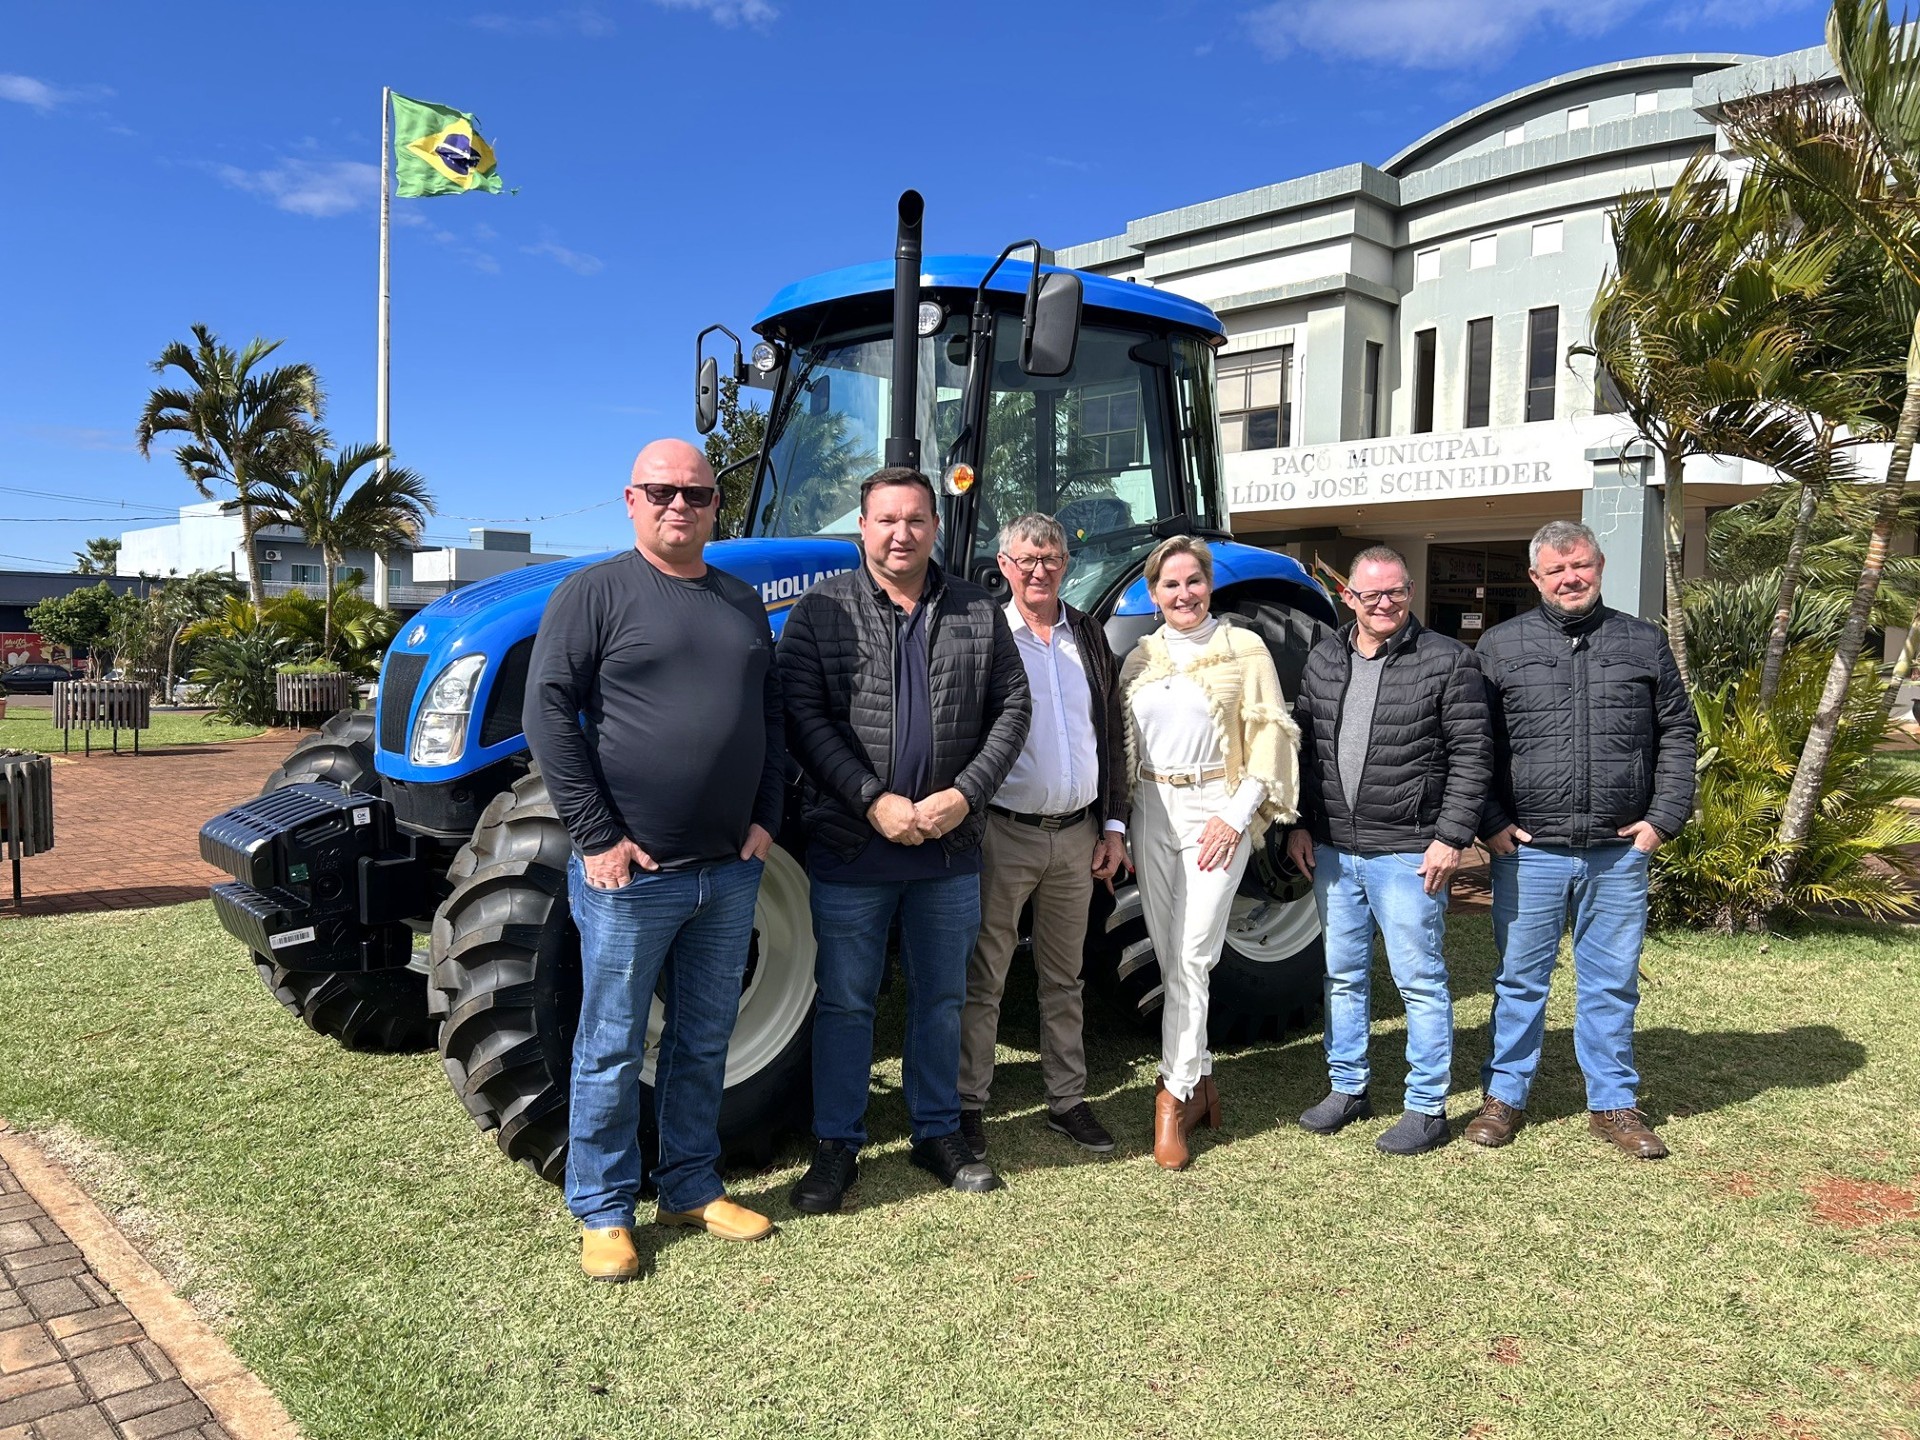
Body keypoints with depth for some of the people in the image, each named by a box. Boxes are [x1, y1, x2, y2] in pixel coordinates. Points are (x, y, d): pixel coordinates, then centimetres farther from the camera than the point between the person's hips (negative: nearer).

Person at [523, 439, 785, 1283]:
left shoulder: (742, 604, 12)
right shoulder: (595, 593, -5)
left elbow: (772, 716, 17)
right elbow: (549, 714, -11)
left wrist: (766, 818, 6)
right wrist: (596, 837, -14)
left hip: (730, 869, 6)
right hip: (630, 872, -5)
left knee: (704, 1040, 16)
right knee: (614, 1046, 6)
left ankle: (691, 1187, 31)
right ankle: (602, 1212, 20)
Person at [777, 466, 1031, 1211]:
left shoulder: (978, 612, 5)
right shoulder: (821, 611, -3)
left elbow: (1010, 708, 3)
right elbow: (803, 717, -10)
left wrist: (965, 794, -11)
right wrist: (874, 800, -18)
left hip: (950, 847, 3)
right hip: (851, 846, -2)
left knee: (940, 999, 15)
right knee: (844, 1002, 8)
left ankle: (938, 1133, 31)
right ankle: (836, 1146, 22)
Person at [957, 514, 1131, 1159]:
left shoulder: (1088, 635, 9)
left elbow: (1111, 734, 12)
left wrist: (1113, 824, 8)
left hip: (1077, 834, 4)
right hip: (1004, 833, -4)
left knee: (1063, 978, 15)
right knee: (984, 978, 4)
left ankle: (1068, 1099, 25)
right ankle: (968, 1104, 15)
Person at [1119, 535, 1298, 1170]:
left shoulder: (1244, 648, 0)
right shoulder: (1140, 658, 12)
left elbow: (1270, 735, -4)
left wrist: (1237, 814, -12)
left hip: (1217, 810, -4)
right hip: (1152, 809, 5)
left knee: (1191, 957, -10)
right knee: (1170, 958, 8)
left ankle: (1174, 1093, -4)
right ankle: (1200, 1079, 21)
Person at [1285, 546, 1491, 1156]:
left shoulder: (1448, 660, -6)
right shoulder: (1323, 659, 9)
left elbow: (1472, 755, -8)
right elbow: (1304, 747, 14)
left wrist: (1451, 837, -13)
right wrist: (1299, 824, 8)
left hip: (1408, 852, -5)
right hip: (1332, 849, 5)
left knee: (1420, 981, 3)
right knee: (1343, 975, 16)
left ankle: (1427, 1107, 16)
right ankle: (1347, 1088, 30)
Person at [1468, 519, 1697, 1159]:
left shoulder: (1644, 643, 7)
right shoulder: (1500, 646, 2)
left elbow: (1677, 733, 10)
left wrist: (1664, 817, 1)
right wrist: (1491, 822, -5)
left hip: (1619, 853, 1)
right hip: (1528, 851, -1)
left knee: (1612, 983, 11)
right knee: (1520, 980, 9)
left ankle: (1613, 1103, 25)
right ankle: (1504, 1096, 22)